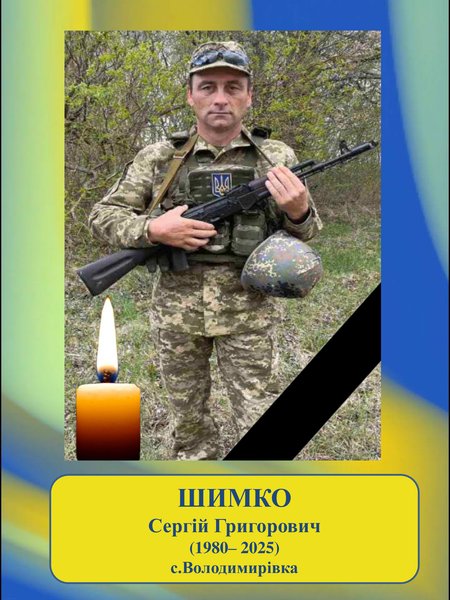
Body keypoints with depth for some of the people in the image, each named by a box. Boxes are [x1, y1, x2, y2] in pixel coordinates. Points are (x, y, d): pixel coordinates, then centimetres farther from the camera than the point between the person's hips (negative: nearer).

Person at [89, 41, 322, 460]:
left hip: (247, 309, -1)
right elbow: (102, 216, 3)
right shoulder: (158, 158, 1)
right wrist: (152, 229, -16)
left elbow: (305, 233, 5)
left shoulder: (276, 157, 1)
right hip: (176, 309, 1)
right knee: (188, 419, 15)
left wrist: (299, 212, -19)